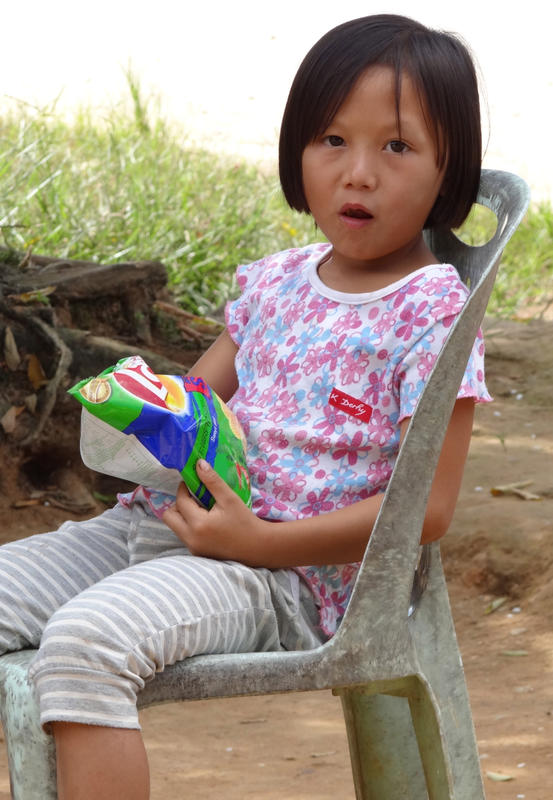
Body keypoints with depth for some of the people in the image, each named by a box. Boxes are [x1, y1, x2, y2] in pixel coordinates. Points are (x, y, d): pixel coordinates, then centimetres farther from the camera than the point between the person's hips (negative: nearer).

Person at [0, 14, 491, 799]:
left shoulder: (432, 311, -6)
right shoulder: (276, 281, 14)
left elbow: (426, 507, -11)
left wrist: (256, 542, -17)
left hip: (284, 570, -8)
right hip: (156, 521, 8)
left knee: (84, 639, -33)